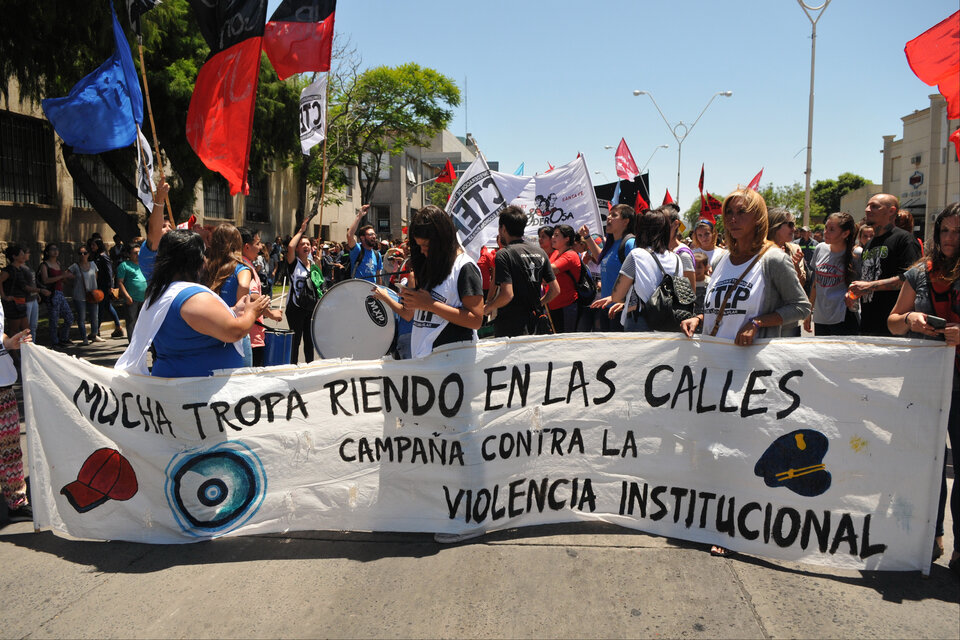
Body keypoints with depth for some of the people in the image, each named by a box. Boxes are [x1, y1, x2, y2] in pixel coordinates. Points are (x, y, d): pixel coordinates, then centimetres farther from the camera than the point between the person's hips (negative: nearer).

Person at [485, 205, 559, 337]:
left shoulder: (503, 255, -13)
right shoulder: (540, 252, 8)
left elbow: (507, 294, -22)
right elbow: (555, 289, 8)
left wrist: (486, 309, -6)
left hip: (509, 328, -7)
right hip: (531, 324, 7)